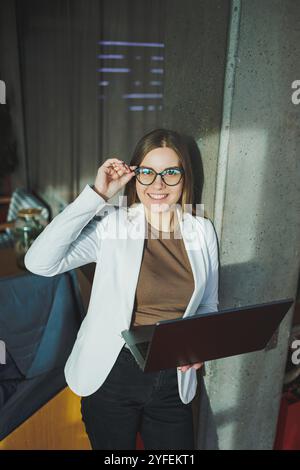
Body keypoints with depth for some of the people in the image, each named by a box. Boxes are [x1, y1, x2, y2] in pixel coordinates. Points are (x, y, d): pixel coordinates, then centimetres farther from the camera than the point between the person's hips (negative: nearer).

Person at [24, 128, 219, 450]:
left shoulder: (202, 231, -2)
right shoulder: (111, 223, -12)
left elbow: (208, 306, 9)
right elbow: (39, 263, -25)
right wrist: (97, 195, -23)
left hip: (174, 379, 3)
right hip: (112, 375, -2)